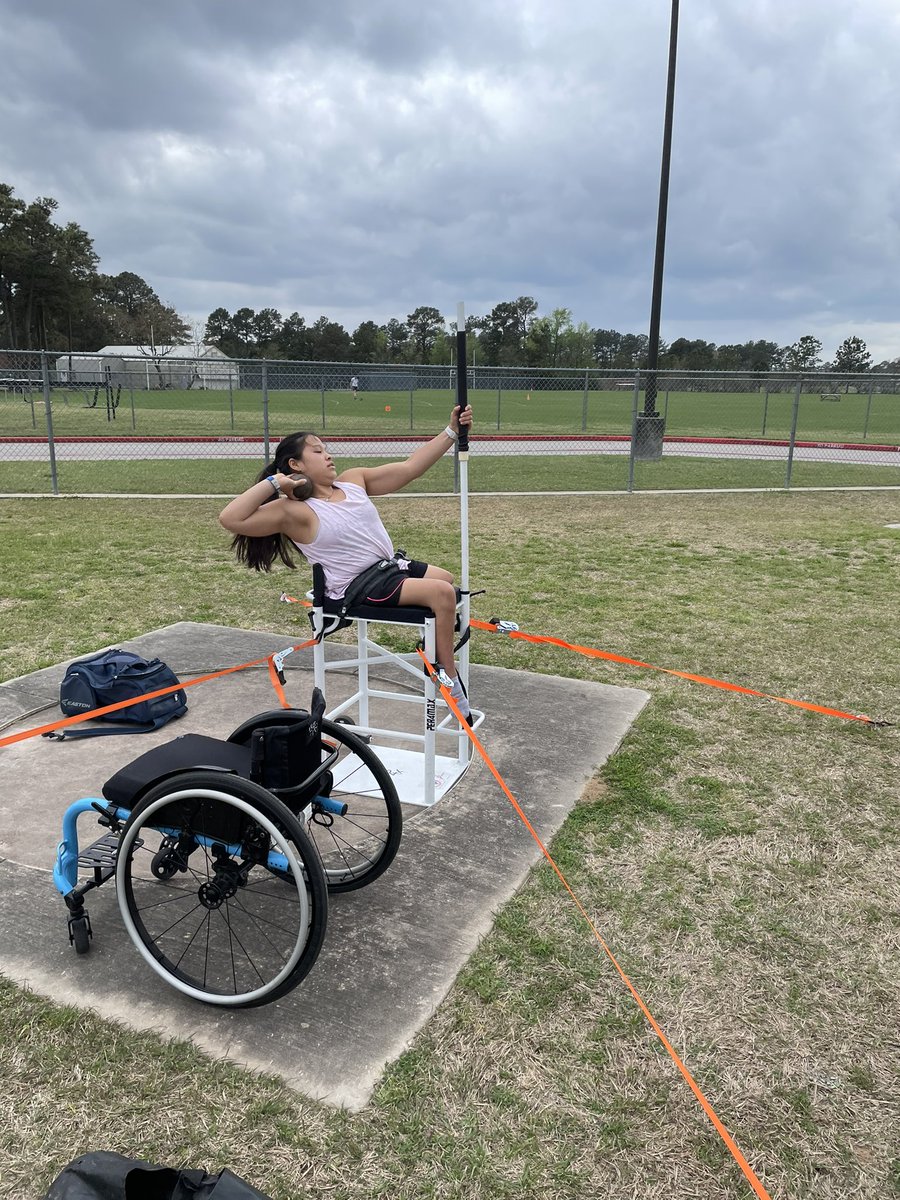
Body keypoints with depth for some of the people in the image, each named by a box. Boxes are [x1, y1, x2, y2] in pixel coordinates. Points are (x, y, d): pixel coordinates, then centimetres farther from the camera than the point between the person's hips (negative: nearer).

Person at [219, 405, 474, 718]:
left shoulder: (353, 480, 4)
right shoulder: (294, 511, -16)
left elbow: (410, 467, 4)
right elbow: (230, 519, -27)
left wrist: (451, 431, -1)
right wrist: (273, 483, -26)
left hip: (389, 566, 9)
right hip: (358, 587, -9)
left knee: (446, 579, 23)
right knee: (442, 593, -21)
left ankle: (435, 645, 40)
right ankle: (449, 678, -7)